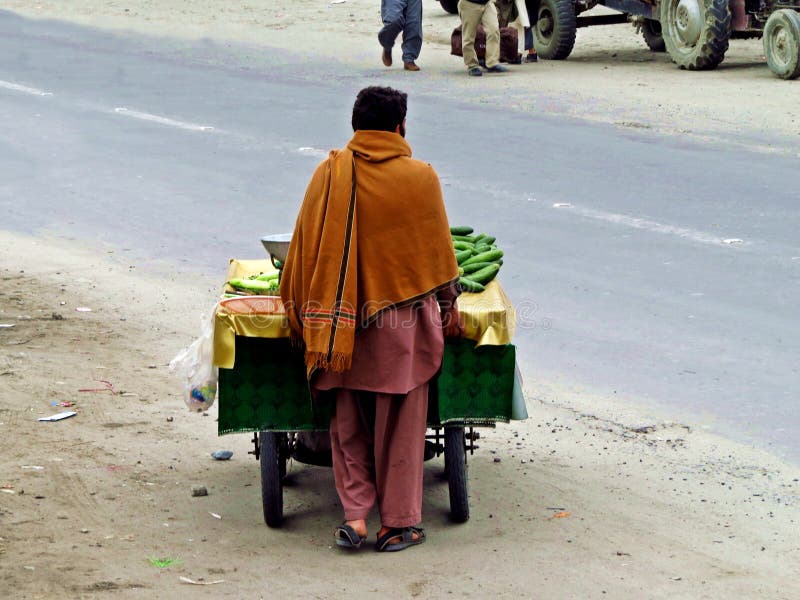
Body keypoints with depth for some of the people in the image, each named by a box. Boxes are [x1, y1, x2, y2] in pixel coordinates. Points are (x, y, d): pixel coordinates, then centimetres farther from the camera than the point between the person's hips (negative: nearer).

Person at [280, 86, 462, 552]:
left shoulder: (329, 174, -2)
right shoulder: (420, 177, -8)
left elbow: (304, 248, 3)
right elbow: (439, 252, -1)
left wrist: (300, 311, 14)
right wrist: (450, 308, 11)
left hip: (343, 320, 2)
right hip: (403, 319, -2)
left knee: (349, 422, 14)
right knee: (400, 422, 8)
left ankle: (355, 515, 8)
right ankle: (398, 524, 12)